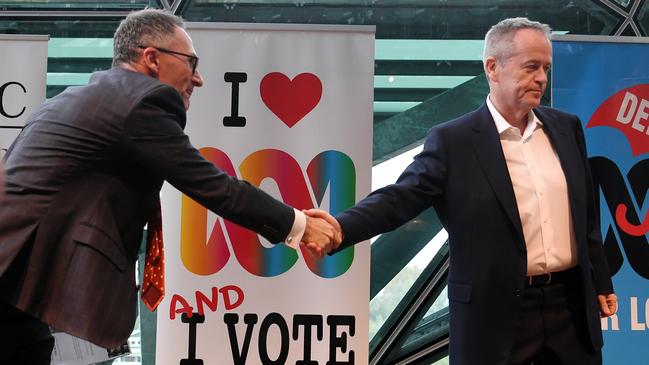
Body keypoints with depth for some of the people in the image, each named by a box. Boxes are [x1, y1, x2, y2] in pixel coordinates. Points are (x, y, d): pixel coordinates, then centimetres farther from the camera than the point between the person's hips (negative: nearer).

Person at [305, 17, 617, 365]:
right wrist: (341, 226, -32)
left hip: (570, 303, 4)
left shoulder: (566, 127, 7)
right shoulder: (453, 140, -8)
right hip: (496, 313, -4)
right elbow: (400, 197, -15)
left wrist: (601, 282, 17)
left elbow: (586, 214, 14)